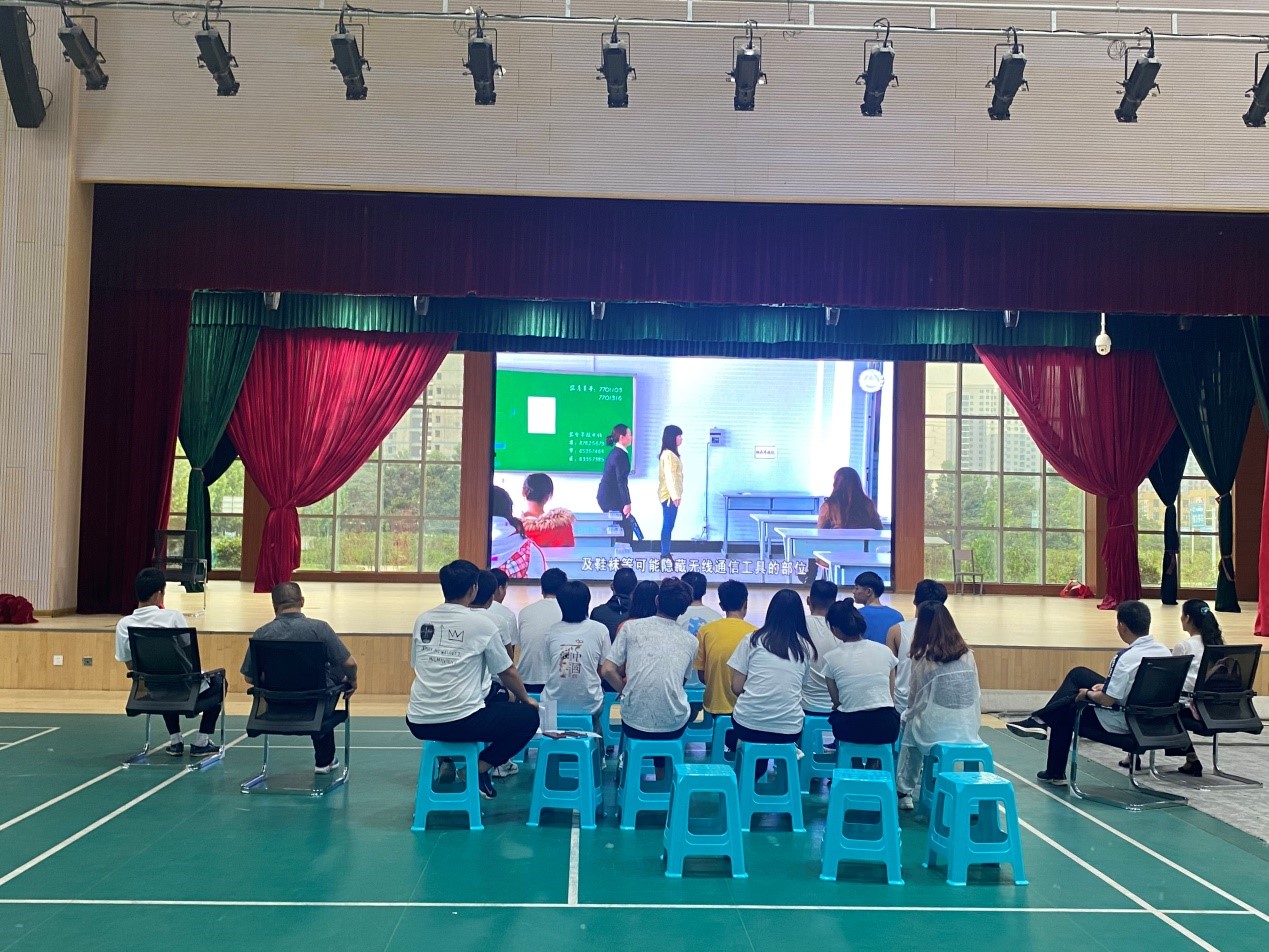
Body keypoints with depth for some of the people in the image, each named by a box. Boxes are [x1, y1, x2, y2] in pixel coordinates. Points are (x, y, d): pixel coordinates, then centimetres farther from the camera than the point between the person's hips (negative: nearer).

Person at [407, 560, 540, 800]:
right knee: (529, 716, 11)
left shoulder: (422, 620, 8)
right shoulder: (481, 623, -4)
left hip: (419, 723, 6)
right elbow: (507, 673, 5)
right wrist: (526, 699, 24)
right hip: (461, 722, -5)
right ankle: (480, 768, 3)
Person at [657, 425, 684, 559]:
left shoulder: (670, 453, 15)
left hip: (670, 495, 10)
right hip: (669, 495, -10)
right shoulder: (668, 454, -16)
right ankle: (665, 556, -4)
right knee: (668, 526, -7)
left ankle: (666, 555, 16)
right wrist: (675, 495, -21)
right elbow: (669, 476, -21)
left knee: (668, 526, 11)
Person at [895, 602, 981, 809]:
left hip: (934, 733, -4)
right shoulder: (967, 654, 4)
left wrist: (911, 711, 23)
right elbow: (975, 694, 9)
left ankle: (905, 793, 28)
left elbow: (914, 699, 2)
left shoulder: (923, 656, -6)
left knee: (909, 722, 27)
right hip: (968, 733, 4)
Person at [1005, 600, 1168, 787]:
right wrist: (1106, 686, 12)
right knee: (1078, 674, 16)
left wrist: (1088, 694, -3)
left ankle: (1056, 773, 34)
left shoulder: (1127, 658, -27)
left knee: (1065, 711, 18)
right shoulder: (1165, 652, -2)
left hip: (1121, 725, -8)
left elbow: (1107, 700, -24)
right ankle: (1040, 719, 23)